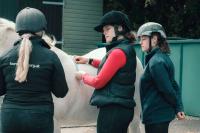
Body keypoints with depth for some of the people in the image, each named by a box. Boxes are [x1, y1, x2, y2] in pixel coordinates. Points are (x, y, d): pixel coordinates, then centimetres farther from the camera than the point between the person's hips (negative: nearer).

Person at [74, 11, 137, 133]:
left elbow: (98, 82, -16)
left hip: (113, 109, -10)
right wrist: (89, 61, 23)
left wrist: (83, 76, 3)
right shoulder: (127, 49, 12)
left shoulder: (118, 52, -17)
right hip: (123, 108, 10)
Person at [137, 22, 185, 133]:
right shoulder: (163, 58, 11)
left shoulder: (156, 62, -19)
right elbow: (174, 86, 11)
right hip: (163, 114, 9)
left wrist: (176, 106, -4)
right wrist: (179, 108, 6)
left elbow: (167, 90, -18)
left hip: (155, 116, -9)